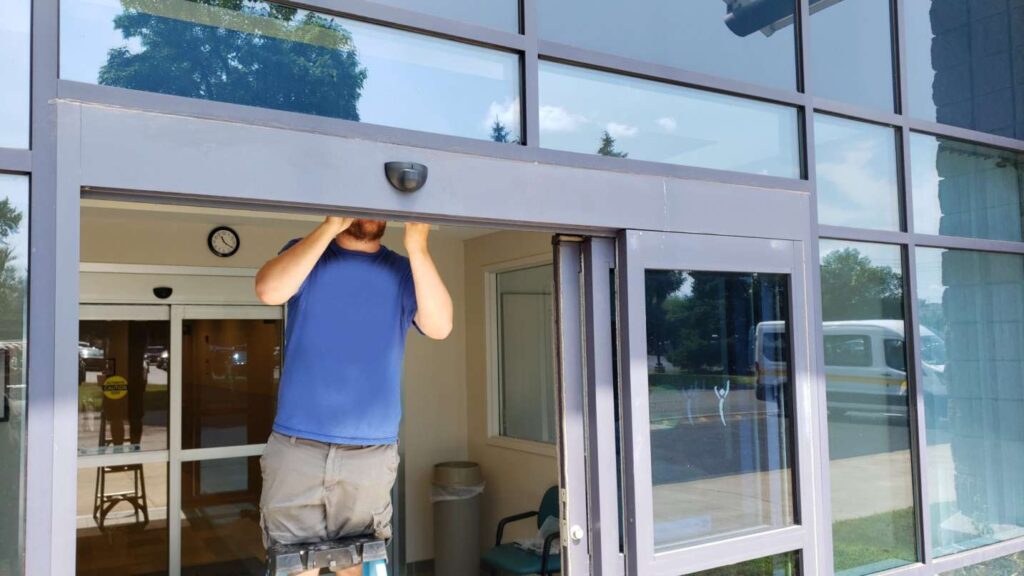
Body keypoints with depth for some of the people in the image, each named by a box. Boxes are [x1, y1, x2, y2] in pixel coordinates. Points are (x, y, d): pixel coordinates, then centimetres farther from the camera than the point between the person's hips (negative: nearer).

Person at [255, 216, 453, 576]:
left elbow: (439, 327, -9)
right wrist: (329, 228, -15)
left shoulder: (403, 270, 8)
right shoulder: (306, 253, 7)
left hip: (372, 455, 1)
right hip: (296, 448, -1)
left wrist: (417, 248, -17)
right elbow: (269, 290, -14)